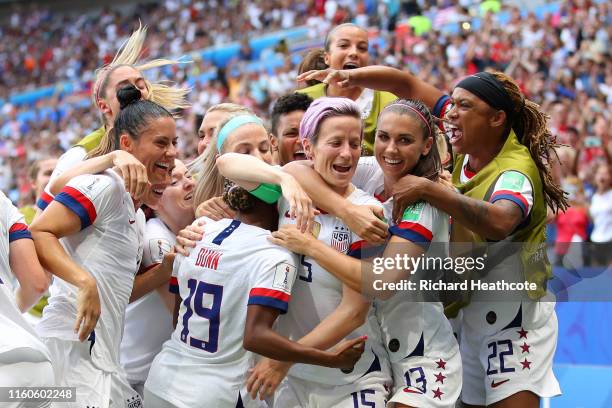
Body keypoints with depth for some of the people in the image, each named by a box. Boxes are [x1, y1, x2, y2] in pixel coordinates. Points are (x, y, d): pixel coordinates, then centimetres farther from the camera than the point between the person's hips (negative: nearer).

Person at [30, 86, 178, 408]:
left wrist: (171, 264, 11)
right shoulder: (104, 183, -8)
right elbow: (37, 234, -18)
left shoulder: (137, 215, 22)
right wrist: (85, 282, -28)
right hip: (73, 349, -10)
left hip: (103, 357, 10)